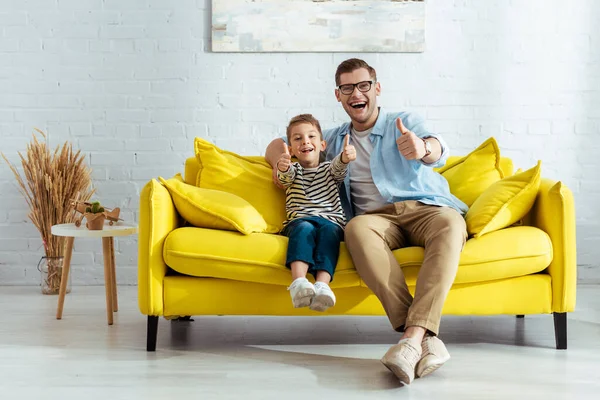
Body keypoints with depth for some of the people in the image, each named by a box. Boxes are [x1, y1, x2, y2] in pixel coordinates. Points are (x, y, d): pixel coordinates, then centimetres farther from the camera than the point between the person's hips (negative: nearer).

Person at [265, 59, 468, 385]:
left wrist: (422, 148, -35)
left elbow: (438, 151, -8)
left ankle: (414, 335, -50)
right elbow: (277, 144, 37)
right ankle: (427, 338, -47)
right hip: (378, 217, 1)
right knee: (357, 227, -35)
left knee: (449, 224, -37)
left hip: (425, 208, -1)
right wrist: (281, 162, 10)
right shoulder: (333, 139, 26)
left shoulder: (406, 123, 15)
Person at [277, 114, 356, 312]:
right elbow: (287, 175, -4)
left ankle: (322, 285, -55)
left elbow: (338, 166, -3)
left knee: (329, 230, -34)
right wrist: (282, 167, -32)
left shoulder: (329, 169, 22)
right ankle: (298, 282, -57)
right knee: (304, 228, -35)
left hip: (331, 221, 0)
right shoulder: (293, 170, 22)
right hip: (299, 220, 0)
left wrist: (345, 156, -30)